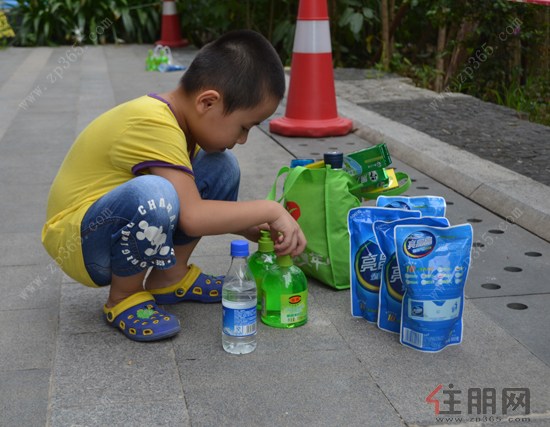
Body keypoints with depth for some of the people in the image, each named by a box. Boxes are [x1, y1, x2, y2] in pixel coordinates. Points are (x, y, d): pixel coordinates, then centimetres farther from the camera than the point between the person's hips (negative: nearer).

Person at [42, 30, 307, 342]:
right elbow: (192, 217, -35)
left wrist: (253, 229, -1)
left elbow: (197, 207, 10)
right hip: (76, 241, -9)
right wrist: (269, 211, -24)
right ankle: (124, 298, -11)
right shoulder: (155, 126, -28)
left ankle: (170, 278, 7)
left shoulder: (177, 117, 1)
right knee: (153, 194, -39)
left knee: (221, 167, 0)